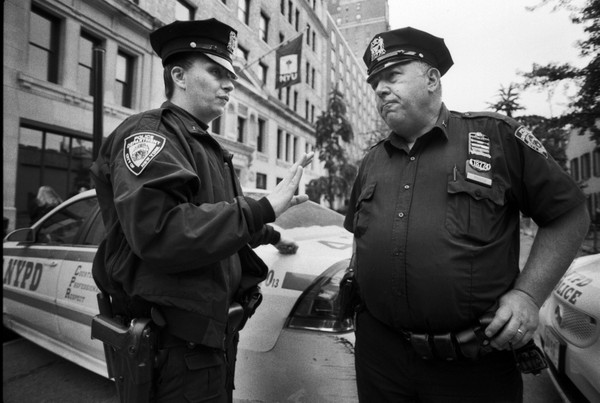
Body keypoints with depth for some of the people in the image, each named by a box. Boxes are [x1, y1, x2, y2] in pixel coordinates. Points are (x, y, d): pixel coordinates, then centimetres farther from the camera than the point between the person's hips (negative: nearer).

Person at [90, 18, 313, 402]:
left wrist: (272, 235, 33)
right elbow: (159, 231, -32)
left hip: (214, 324, 10)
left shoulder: (208, 147, 16)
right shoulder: (149, 133, -16)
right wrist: (263, 209, -32)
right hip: (178, 339, -9)